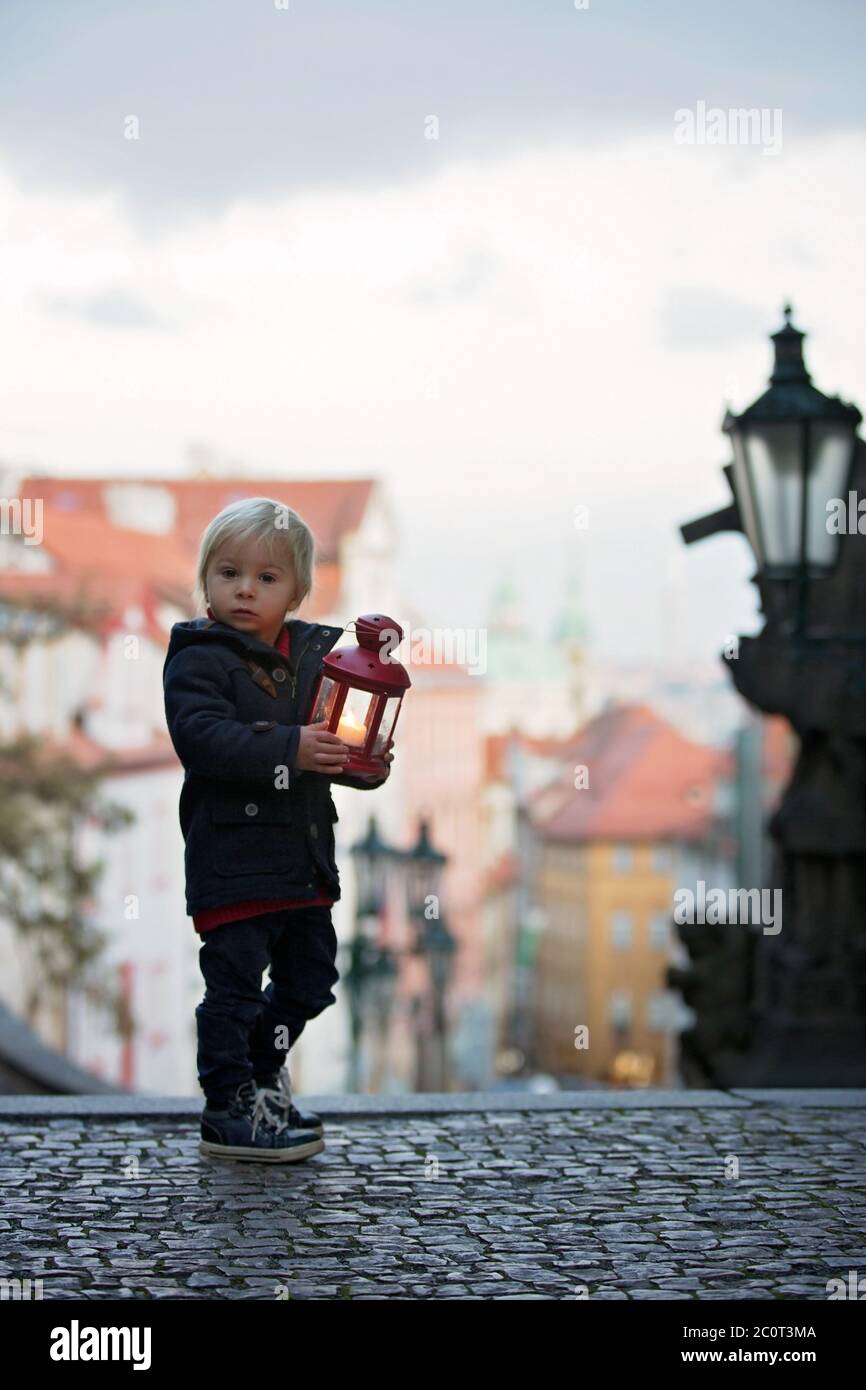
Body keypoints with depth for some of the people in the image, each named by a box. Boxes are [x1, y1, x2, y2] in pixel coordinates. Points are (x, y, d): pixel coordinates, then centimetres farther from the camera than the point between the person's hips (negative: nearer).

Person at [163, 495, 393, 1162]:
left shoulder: (315, 654, 11)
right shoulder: (199, 658, -9)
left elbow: (337, 743, 20)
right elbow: (202, 738, -24)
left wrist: (367, 765, -2)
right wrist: (289, 749, -31)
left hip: (305, 858, 7)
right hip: (232, 858, -7)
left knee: (310, 982, 16)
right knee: (234, 985, -3)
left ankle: (262, 1070, 37)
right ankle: (229, 1109, 8)